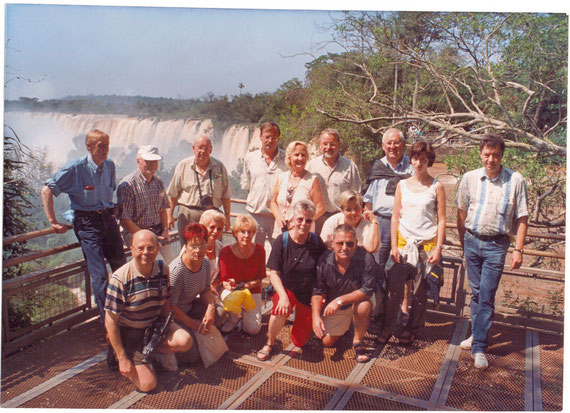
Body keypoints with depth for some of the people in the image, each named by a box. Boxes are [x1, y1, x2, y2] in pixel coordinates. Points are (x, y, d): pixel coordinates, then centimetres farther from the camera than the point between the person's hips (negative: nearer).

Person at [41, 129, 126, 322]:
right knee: (99, 274, -9)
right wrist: (53, 222, -9)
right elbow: (47, 190, -9)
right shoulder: (75, 168, -11)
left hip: (108, 218, 5)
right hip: (86, 223, -5)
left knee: (121, 266, 7)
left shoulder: (110, 166, 6)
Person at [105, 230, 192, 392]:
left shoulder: (162, 269, -8)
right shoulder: (120, 278, -22)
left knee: (185, 341, -24)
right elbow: (111, 321, -17)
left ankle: (159, 350, 8)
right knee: (147, 384, -13)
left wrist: (167, 328, 3)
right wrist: (122, 359, -16)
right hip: (129, 332, -4)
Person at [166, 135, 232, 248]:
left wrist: (227, 216, 8)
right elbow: (173, 194, 7)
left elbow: (225, 194, 10)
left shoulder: (219, 167, 6)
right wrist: (170, 215, 5)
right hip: (188, 214, -1)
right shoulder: (183, 166, 3)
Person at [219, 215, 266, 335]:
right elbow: (224, 281, -13)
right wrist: (230, 286, -38)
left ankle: (245, 313, 26)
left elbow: (259, 279, -7)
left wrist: (242, 285, -24)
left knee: (253, 329, -9)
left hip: (253, 291, 1)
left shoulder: (259, 250, -12)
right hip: (232, 289, -1)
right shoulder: (226, 252, -17)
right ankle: (233, 319, -2)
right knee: (228, 296, -38)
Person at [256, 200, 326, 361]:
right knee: (281, 309, -37)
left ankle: (299, 313, 35)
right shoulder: (282, 241, -12)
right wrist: (283, 296, -30)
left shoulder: (317, 242, -8)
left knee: (300, 341, 2)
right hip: (286, 289, -2)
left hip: (309, 294, 2)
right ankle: (269, 344, -9)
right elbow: (273, 273, -15)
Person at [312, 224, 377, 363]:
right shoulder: (324, 260, -21)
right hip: (332, 306, 3)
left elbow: (367, 289, -28)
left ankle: (358, 341, -8)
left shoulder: (365, 258, -29)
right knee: (327, 342, 3)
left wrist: (339, 300, -33)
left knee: (364, 306, -36)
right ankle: (344, 325, 37)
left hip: (356, 301, -2)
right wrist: (316, 316, -23)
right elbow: (317, 291, -12)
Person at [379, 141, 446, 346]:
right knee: (395, 287, -2)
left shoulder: (437, 186, 1)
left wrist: (438, 248, -7)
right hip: (403, 241, 1)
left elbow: (441, 220, 0)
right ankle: (388, 327, 14)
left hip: (427, 243, -1)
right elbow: (396, 217, 6)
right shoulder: (402, 185, 6)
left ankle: (413, 330, 23)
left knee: (420, 292, 5)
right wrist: (394, 246, -1)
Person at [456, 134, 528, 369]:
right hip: (472, 241, 3)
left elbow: (521, 218, -2)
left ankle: (479, 347, 3)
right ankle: (477, 333, 30)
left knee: (487, 296, -4)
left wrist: (518, 250, -6)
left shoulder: (515, 181, -6)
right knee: (476, 293, 13)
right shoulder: (470, 178, 0)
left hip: (496, 245, -3)